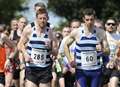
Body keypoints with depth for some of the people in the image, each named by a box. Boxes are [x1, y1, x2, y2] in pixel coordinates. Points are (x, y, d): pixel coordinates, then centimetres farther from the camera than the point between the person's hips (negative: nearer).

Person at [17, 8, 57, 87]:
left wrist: (50, 48, -18)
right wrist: (25, 54, -10)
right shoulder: (29, 30, -3)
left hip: (45, 69, 1)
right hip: (31, 68, -1)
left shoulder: (50, 33, -1)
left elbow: (55, 53, 3)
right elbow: (20, 45, 8)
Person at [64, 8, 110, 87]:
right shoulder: (76, 33, -2)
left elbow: (107, 51, 4)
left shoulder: (101, 33, 0)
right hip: (81, 70, -1)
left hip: (96, 70, 1)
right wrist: (70, 59, -3)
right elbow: (66, 45, 11)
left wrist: (103, 50, -20)